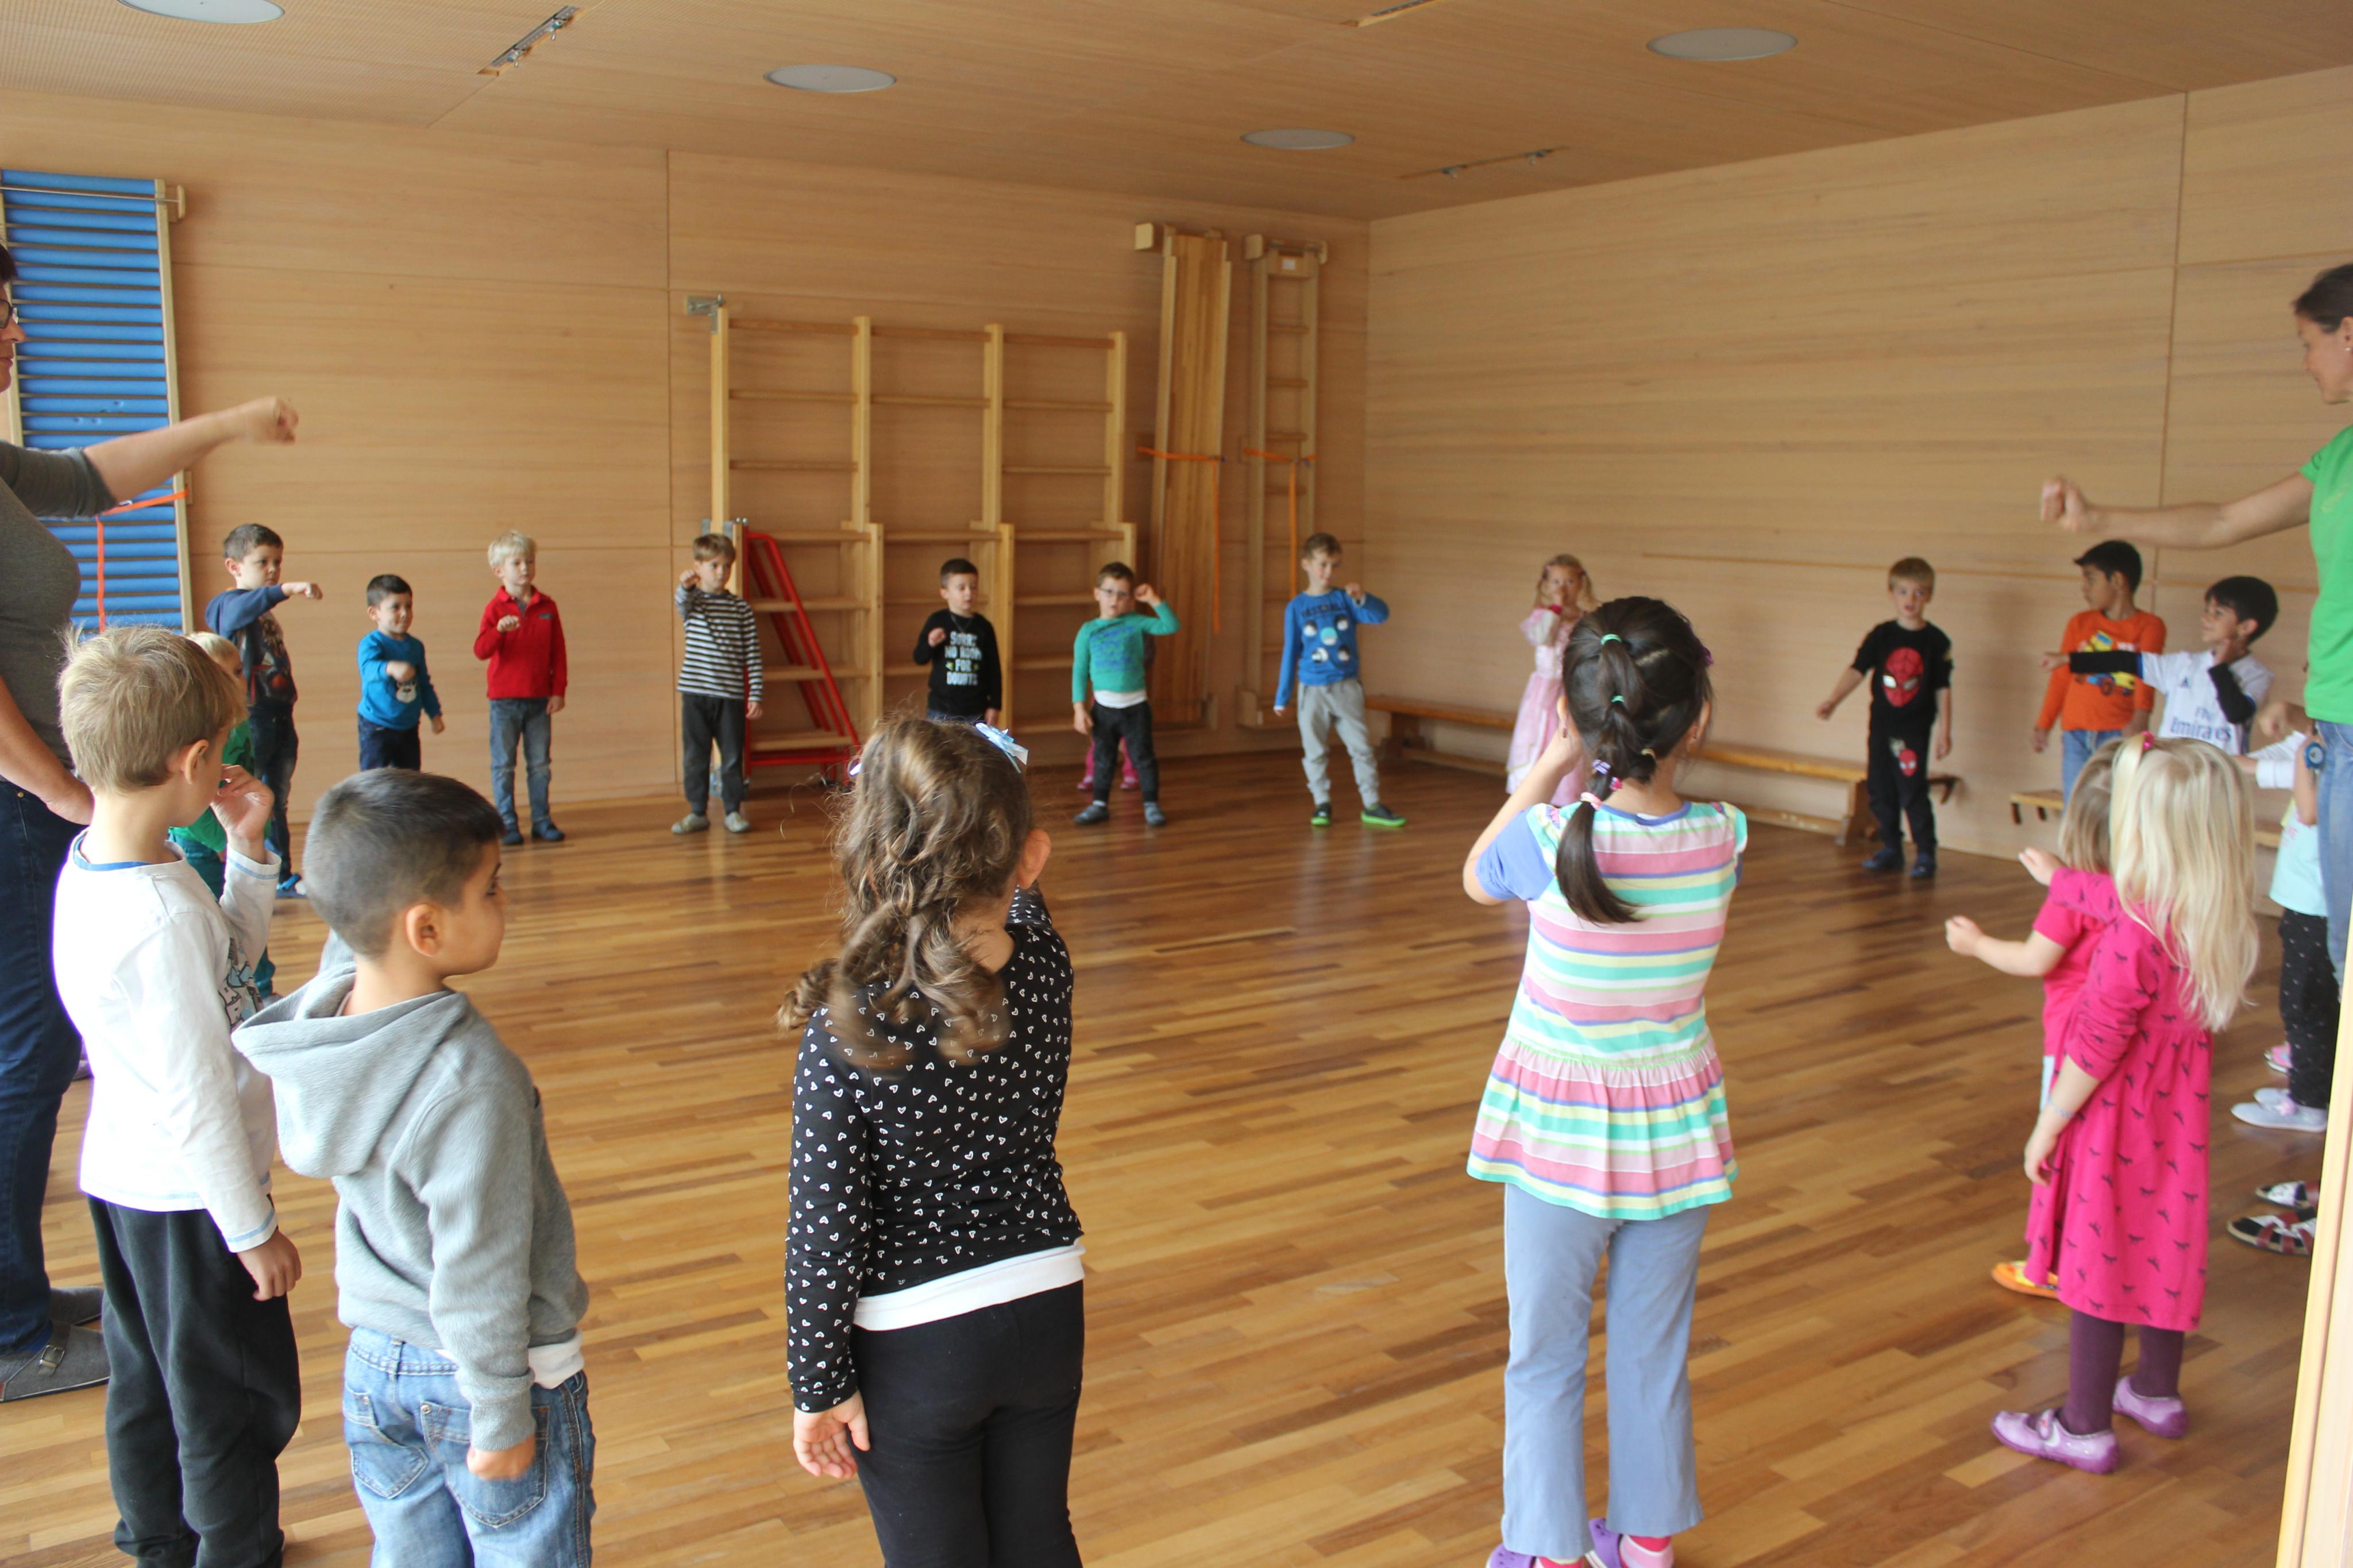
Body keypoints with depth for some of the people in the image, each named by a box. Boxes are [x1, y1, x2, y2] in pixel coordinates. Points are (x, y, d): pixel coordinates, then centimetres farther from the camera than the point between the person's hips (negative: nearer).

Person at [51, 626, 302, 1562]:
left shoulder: (89, 866, -1)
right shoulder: (163, 915, -30)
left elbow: (231, 962, 12)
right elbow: (196, 1098, -25)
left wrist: (250, 852, 0)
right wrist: (253, 1229, -16)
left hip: (121, 1177, 10)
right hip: (189, 1197, -10)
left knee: (146, 1383, 25)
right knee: (236, 1404, 9)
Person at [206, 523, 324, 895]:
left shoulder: (268, 612, 18)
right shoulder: (227, 603, -9)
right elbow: (242, 609, -34)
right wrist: (286, 590, -50)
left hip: (280, 718, 8)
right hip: (249, 720, -8)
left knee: (277, 802, 17)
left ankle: (282, 876, 27)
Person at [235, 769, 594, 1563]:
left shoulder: (329, 1002, -12)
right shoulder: (471, 1080, -32)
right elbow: (479, 1274, -24)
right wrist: (502, 1422, -12)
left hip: (376, 1365, 7)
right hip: (474, 1378, -6)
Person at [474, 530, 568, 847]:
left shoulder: (547, 606, 3)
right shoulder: (496, 607, -4)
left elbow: (558, 652, 6)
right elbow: (481, 651, -13)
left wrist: (558, 690, 1)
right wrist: (499, 630, -32)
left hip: (540, 700, 2)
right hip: (504, 700, -2)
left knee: (539, 764, 9)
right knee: (503, 765, 4)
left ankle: (541, 820, 17)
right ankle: (507, 824, 11)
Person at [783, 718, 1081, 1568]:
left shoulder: (845, 1034, -24)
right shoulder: (1046, 967, -14)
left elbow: (825, 1234, -17)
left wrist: (819, 1386, -6)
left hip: (915, 1347, -4)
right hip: (1049, 1312, 4)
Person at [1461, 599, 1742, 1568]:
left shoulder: (1548, 840, -22)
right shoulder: (1723, 839, -14)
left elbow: (1476, 879, 1)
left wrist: (1553, 765, -2)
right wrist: (1629, 763, -2)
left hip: (1557, 1131, -2)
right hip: (1673, 1125, 3)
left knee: (1545, 1356, 15)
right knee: (1655, 1352, 20)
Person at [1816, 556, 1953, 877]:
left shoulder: (1937, 641, -1)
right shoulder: (1881, 635, 3)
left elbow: (1943, 689, 1)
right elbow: (1857, 670, -3)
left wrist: (1945, 731, 0)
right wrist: (1833, 701, -16)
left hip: (1915, 729, -3)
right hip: (1882, 726, 3)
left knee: (1913, 792, -7)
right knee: (1881, 792, 9)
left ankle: (1925, 852, 8)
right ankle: (1891, 848, 24)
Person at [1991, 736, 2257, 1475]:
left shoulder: (2134, 941, -30)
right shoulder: (2221, 930, -6)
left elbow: (2093, 1053, -23)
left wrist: (2045, 1129, -11)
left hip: (2116, 1132, -7)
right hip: (2176, 1125, 7)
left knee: (2098, 1264, 5)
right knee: (2164, 1251, 22)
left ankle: (2085, 1426, 18)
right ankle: (2157, 1392, 41)